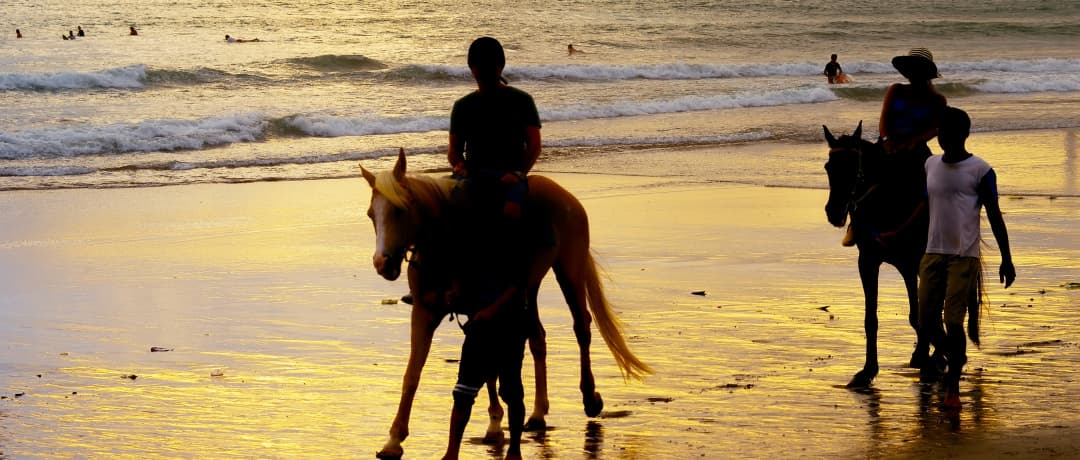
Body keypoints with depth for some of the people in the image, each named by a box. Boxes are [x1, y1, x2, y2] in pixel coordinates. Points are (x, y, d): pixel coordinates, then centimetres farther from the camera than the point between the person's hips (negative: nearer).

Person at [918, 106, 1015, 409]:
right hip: (933, 253, 5)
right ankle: (955, 359, 30)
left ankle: (953, 388, 2)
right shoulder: (931, 165, 10)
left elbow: (994, 216, -3)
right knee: (926, 323, 2)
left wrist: (1006, 258, -4)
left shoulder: (980, 170, -5)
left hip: (964, 256, -5)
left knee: (953, 320, -10)